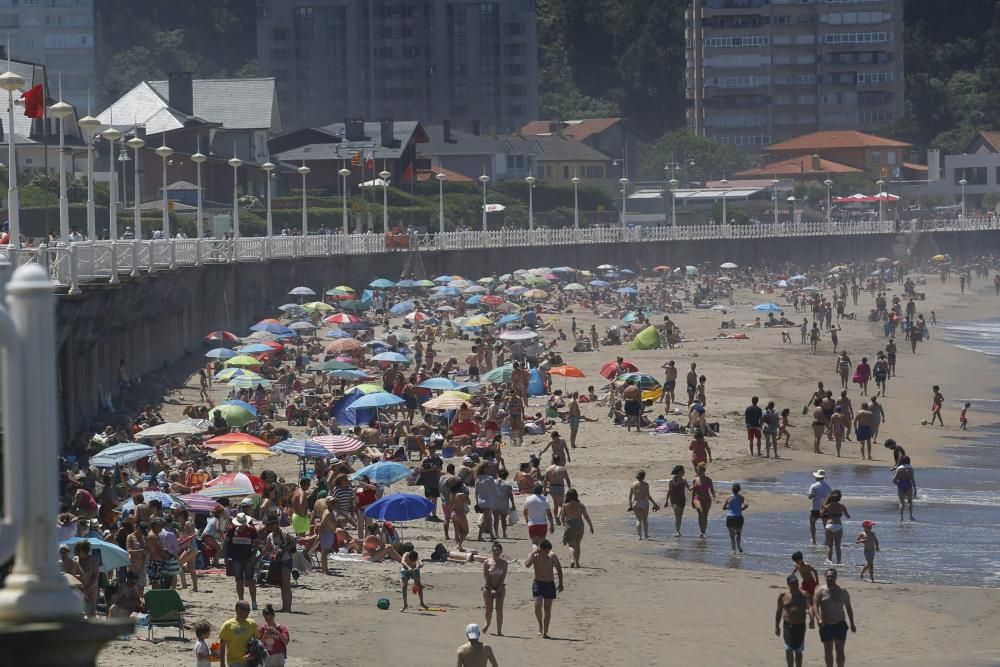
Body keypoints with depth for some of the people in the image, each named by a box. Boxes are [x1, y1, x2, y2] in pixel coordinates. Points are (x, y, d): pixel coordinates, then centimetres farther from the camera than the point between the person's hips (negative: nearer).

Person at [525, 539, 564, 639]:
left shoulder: (552, 556, -4)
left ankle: (545, 631, 9)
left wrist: (561, 584, 2)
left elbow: (559, 569, 5)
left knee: (547, 608, 2)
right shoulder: (534, 556, -5)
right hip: (538, 583, -1)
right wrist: (533, 553, -23)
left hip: (550, 584, 1)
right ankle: (540, 626, 4)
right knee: (538, 605, -18)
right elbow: (527, 564, -24)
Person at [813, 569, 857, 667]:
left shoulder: (843, 592, 4)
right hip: (826, 626, 0)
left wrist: (852, 624, 13)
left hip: (840, 625, 0)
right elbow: (815, 606, -11)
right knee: (828, 652, 10)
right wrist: (818, 619, -29)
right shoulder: (820, 591, -1)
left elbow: (848, 608, 14)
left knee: (840, 651, -8)